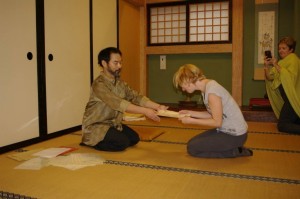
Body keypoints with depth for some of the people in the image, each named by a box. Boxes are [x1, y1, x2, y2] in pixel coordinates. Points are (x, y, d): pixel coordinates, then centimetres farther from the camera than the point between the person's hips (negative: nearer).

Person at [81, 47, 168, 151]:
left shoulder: (120, 83, 2)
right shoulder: (99, 84, -24)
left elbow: (135, 97, -8)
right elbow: (119, 103, -34)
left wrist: (158, 106, -22)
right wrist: (145, 111, -39)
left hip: (112, 123, 8)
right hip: (95, 126, -8)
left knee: (134, 138, 2)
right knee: (122, 143, -21)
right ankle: (91, 141, 1)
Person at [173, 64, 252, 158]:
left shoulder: (211, 90, -26)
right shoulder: (207, 86, 1)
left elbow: (217, 122, -21)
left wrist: (192, 121, -14)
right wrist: (191, 113, 2)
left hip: (235, 135, -9)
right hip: (226, 129, 9)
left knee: (192, 148, -7)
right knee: (192, 142, 13)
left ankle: (236, 152, -2)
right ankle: (233, 148, 10)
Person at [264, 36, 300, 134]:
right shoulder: (284, 61, 16)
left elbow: (290, 77, -29)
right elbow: (270, 78, 9)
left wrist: (276, 65, -27)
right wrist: (267, 66, -6)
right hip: (289, 99, 10)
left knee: (282, 125, -11)